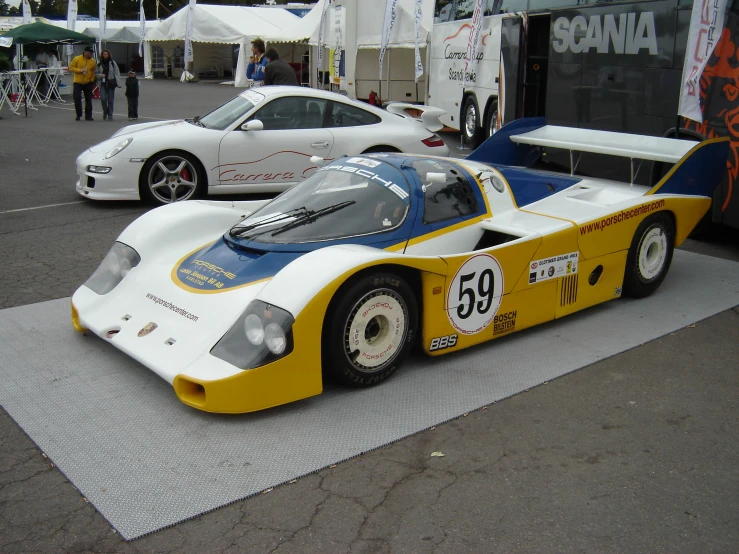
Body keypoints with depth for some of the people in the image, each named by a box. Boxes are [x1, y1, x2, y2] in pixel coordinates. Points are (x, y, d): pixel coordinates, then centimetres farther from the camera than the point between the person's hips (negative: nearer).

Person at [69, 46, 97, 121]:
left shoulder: (93, 61, 1)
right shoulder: (77, 59, -6)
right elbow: (71, 67, -4)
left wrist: (92, 80, -2)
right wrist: (80, 70, -17)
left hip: (88, 83, 2)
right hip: (77, 82, -2)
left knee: (88, 99, 5)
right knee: (77, 98, -9)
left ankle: (88, 116, 14)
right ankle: (78, 115, 5)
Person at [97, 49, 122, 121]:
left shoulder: (112, 63, 0)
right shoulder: (100, 64, 8)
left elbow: (117, 73, -2)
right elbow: (97, 74, 17)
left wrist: (118, 83, -9)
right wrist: (101, 75, -7)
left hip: (111, 83, -2)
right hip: (103, 83, 2)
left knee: (111, 100, 2)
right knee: (103, 98, -11)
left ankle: (110, 115, 12)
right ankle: (105, 112, 13)